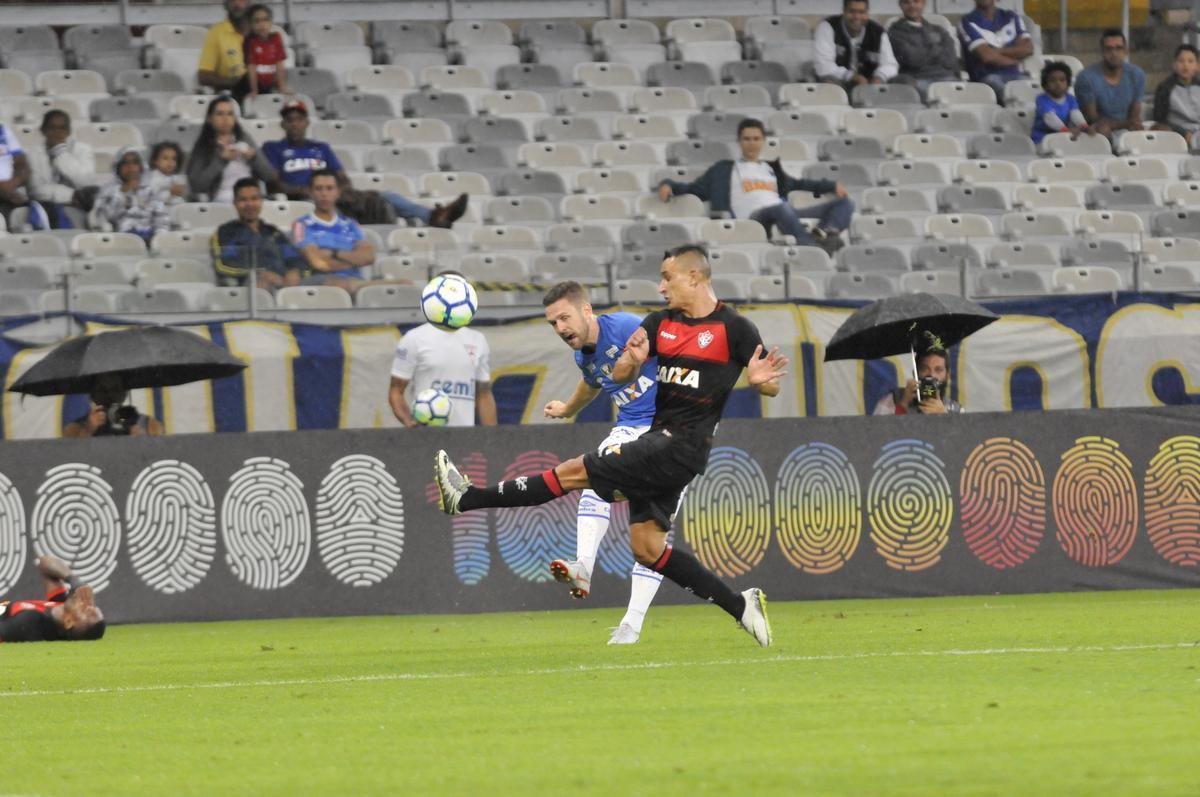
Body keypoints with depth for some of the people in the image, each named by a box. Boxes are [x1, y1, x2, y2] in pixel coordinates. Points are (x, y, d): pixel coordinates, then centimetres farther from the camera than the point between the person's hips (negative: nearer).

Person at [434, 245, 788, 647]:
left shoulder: (734, 328, -7)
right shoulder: (659, 323, 12)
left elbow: (772, 386, -3)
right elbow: (620, 376, 9)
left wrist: (760, 380, -27)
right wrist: (631, 360, -15)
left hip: (684, 444, -9)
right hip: (658, 439, 9)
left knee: (576, 471, -10)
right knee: (646, 548, 5)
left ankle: (469, 499, -5)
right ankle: (741, 606, 10)